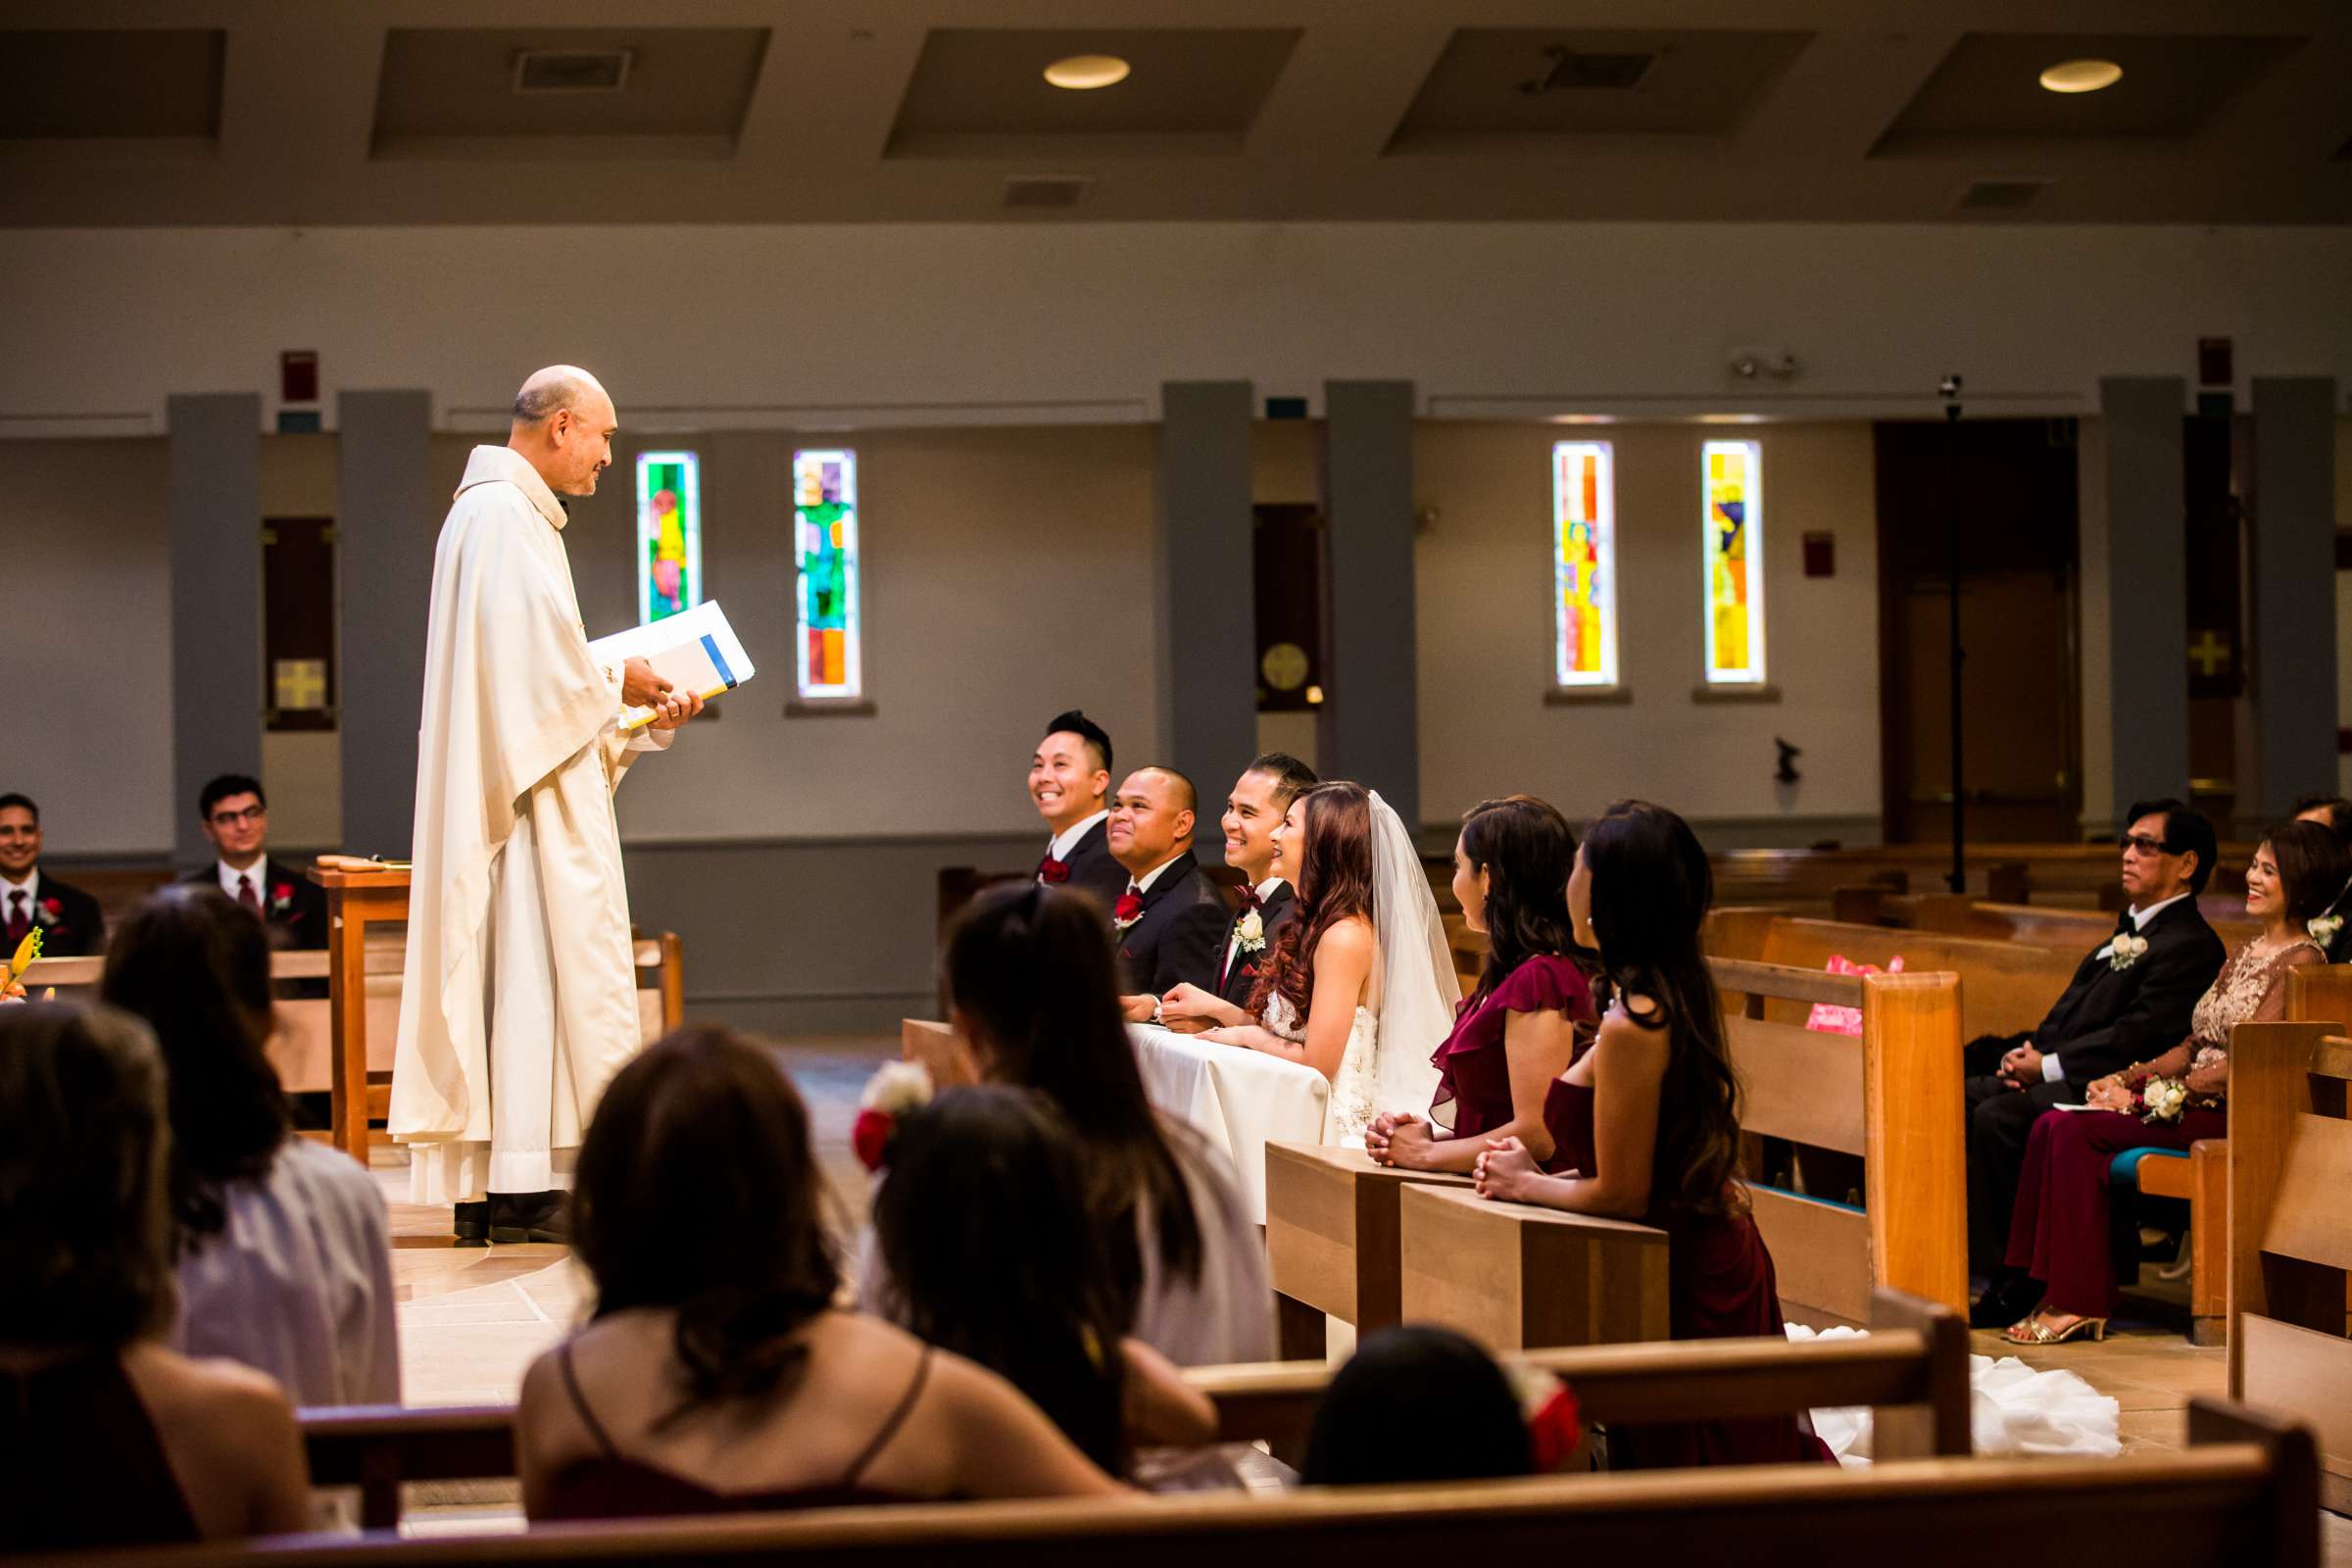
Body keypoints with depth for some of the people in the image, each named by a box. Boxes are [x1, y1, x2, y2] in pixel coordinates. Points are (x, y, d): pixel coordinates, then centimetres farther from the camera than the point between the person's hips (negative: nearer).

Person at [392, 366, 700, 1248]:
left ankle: (485, 1193, 8)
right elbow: (534, 663, -20)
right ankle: (519, 1191, -11)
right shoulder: (506, 516, -12)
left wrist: (644, 711, 14)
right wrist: (617, 685, -4)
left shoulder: (501, 513, 22)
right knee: (533, 967, -10)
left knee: (512, 975, 8)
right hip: (530, 792, -11)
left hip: (525, 792, 11)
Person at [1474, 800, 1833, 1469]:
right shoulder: (1680, 996, 4)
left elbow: (1622, 1194, -18)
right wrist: (1540, 1174, 7)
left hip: (1685, 1283, -9)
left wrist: (1528, 1186, -3)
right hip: (1717, 1257, 9)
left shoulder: (1631, 1026, -24)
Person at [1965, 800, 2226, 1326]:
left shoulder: (2191, 946, -10)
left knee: (1998, 1118, -28)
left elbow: (2137, 1038, -18)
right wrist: (2033, 1053, 1)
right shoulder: (2130, 932, 22)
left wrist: (2048, 1066, -17)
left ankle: (2012, 1281, -19)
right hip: (2064, 1079, 10)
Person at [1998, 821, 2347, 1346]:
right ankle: (2054, 1291, -17)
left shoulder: (2301, 961, -9)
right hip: (2196, 1101, 9)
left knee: (2077, 1131, -23)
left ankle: (2078, 1303, -18)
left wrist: (2144, 1098, -16)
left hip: (2235, 1115, -9)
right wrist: (2127, 1079, 3)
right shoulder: (2247, 953, 21)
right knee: (2053, 1126, -13)